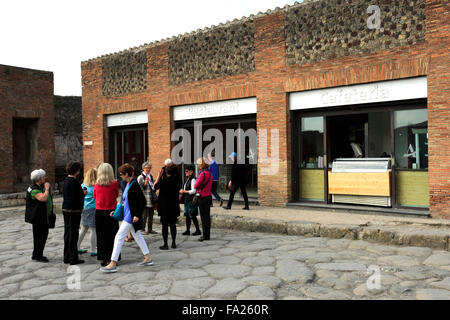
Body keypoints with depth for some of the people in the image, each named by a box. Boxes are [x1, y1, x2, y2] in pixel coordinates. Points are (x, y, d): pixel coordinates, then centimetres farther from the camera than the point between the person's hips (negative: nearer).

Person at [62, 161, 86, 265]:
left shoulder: (66, 180, 11)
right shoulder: (74, 181, -17)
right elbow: (76, 198, -22)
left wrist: (81, 192, 14)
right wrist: (83, 194, -4)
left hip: (65, 209, 9)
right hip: (74, 210, -9)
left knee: (67, 233, 15)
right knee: (73, 234, -3)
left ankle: (67, 257, 24)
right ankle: (73, 258, 4)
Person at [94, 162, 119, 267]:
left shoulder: (97, 184, -4)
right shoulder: (114, 183, -10)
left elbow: (95, 196, 11)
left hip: (99, 212, 2)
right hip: (111, 212, -2)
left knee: (101, 236, 10)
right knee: (111, 235, 6)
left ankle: (102, 259, 15)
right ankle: (111, 258, 9)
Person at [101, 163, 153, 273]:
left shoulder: (134, 185, -17)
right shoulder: (128, 185, 11)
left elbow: (142, 201, -20)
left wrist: (137, 215, -22)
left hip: (131, 217, -10)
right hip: (127, 215, 10)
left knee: (119, 238, -7)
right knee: (138, 236, 17)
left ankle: (113, 264, -2)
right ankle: (148, 258, 26)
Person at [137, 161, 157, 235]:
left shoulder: (151, 176, 16)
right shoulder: (140, 177, -6)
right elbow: (139, 188, -12)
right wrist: (145, 184, -24)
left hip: (151, 199, 7)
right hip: (144, 199, -7)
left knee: (151, 214, 10)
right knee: (144, 215, -4)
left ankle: (150, 229, 19)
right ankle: (142, 229, 5)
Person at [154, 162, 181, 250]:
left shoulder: (164, 180, -18)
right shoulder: (178, 180, -5)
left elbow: (155, 186, -4)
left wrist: (159, 176, 4)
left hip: (164, 205, -4)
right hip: (174, 205, 5)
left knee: (165, 224, 3)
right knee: (173, 224, 14)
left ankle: (165, 244, 5)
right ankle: (173, 243, 19)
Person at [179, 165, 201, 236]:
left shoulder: (193, 179, -14)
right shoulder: (187, 179, 15)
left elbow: (193, 191, -19)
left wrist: (184, 191, -14)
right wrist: (182, 191, 10)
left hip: (191, 200, -9)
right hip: (187, 200, 9)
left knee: (192, 216, -4)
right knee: (187, 215, 10)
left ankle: (198, 230, 6)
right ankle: (187, 230, 16)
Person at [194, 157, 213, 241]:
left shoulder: (202, 173, -16)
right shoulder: (210, 173, 11)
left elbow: (196, 186, -15)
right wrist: (200, 187, 6)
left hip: (203, 197, -8)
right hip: (209, 196, 8)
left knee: (204, 217, -2)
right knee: (207, 216, 12)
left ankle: (205, 236, 2)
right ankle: (207, 234, 19)